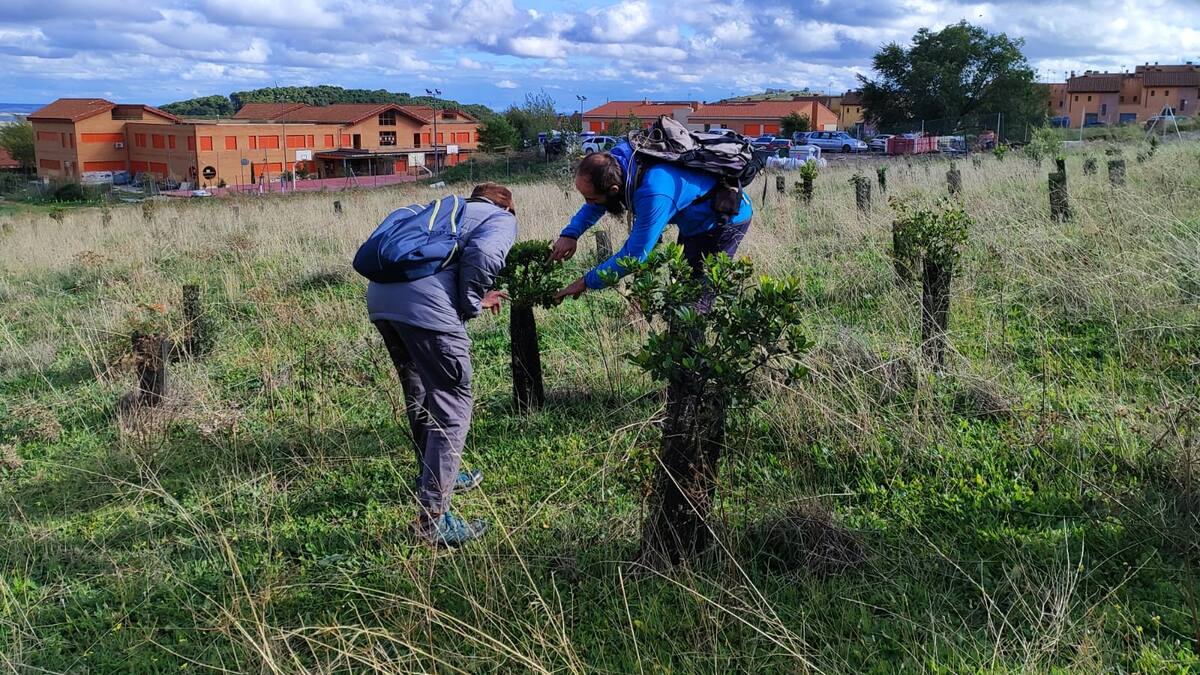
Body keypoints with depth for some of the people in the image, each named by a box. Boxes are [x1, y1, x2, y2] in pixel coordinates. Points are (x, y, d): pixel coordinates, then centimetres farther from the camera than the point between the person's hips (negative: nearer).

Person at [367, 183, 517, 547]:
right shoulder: (502, 219, 13)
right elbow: (482, 254, -9)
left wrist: (478, 296, 33)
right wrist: (472, 304, 4)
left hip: (380, 295, 8)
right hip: (424, 305, -8)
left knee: (420, 393, 25)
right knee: (453, 408, 1)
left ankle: (436, 475, 42)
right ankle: (432, 517, 0)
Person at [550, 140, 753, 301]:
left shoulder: (653, 195, -44)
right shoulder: (619, 156, -19)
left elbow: (634, 256, -35)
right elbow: (595, 207, 1)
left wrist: (586, 282, -26)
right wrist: (570, 234, -15)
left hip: (727, 219, -9)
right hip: (697, 217, 9)